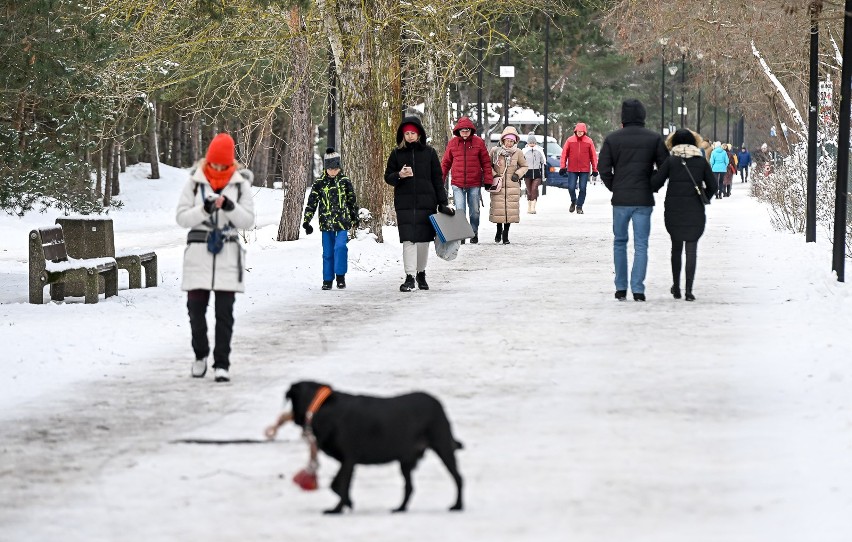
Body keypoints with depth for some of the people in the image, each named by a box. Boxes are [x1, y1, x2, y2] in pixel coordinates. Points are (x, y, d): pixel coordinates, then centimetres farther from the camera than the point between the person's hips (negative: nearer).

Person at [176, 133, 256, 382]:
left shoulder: (240, 184, 3)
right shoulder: (194, 182, 2)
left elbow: (248, 220, 1)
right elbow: (182, 217, -1)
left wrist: (231, 207, -18)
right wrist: (204, 210, -19)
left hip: (228, 252, 0)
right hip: (198, 251, 0)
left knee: (224, 312, -4)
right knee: (196, 307, 1)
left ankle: (221, 364, 1)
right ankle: (200, 355, 23)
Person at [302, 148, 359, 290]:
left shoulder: (345, 181, 4)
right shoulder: (319, 183, 2)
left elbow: (352, 201, 14)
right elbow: (312, 202, 4)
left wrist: (355, 218, 21)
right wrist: (306, 221, -2)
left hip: (342, 221, -1)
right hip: (326, 222, 1)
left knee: (340, 247, -17)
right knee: (327, 252, 5)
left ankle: (340, 275, -5)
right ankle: (327, 280, 14)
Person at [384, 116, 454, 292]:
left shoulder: (429, 152, 5)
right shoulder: (397, 153, 5)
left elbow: (437, 178, 7)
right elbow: (388, 177, 9)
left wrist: (442, 203, 3)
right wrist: (399, 175, -14)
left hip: (426, 202, 1)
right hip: (404, 203, -1)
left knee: (424, 239, 6)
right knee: (408, 239, -9)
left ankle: (421, 273, 22)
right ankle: (409, 277, -10)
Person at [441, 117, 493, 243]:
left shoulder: (478, 142, -1)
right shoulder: (452, 143, 2)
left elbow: (486, 163, 3)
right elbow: (446, 163, 9)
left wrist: (488, 180, 0)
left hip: (474, 184, 0)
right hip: (458, 184, 0)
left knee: (475, 211, 11)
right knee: (460, 211, -8)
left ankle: (474, 233, 26)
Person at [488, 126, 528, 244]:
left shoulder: (518, 152, 3)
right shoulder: (495, 151, 1)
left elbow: (524, 166, 15)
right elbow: (489, 165, 11)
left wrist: (518, 174, -1)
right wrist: (494, 175, -4)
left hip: (512, 185, 1)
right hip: (498, 185, -1)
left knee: (510, 209, -3)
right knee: (498, 209, -1)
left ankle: (506, 234, 9)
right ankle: (499, 230, 24)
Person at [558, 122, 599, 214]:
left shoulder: (589, 141, 1)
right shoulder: (570, 140, 1)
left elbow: (593, 156, 4)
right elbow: (564, 154, 3)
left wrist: (594, 169, 2)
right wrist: (563, 167, -3)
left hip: (584, 170, 0)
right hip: (572, 169, 0)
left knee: (582, 189, 0)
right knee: (571, 188, -3)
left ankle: (579, 206, 12)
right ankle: (573, 201, 25)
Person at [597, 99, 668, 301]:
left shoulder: (612, 139, -1)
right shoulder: (654, 139, -1)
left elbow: (603, 168, -4)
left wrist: (614, 188, 8)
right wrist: (652, 186, 11)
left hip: (620, 200, 1)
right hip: (644, 200, -1)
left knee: (620, 242, 14)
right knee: (641, 245, 2)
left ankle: (620, 288, 13)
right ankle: (638, 289, -4)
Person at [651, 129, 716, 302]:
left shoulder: (671, 161, -4)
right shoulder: (702, 162, 1)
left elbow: (655, 182, -7)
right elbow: (712, 185, 3)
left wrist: (654, 190, 15)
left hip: (673, 211, 0)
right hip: (695, 212, 0)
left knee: (676, 248, 15)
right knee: (691, 249, 1)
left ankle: (676, 287, 20)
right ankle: (689, 290, -7)